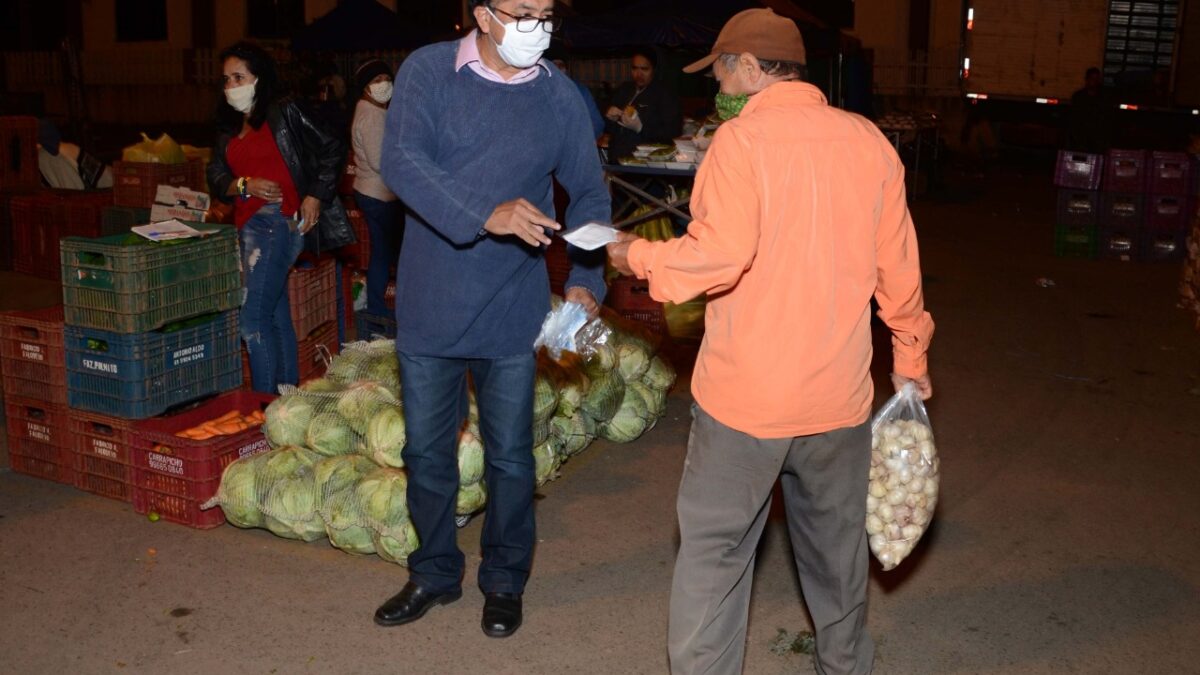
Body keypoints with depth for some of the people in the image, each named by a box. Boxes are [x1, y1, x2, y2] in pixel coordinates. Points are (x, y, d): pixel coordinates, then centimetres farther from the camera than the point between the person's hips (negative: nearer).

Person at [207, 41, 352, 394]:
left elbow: (331, 149, -2)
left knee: (252, 318, -13)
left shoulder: (283, 111, -1)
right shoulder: (228, 126, 19)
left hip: (279, 219, -8)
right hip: (249, 224, 8)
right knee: (277, 317, 11)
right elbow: (216, 177, 14)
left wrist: (315, 196, -7)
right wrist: (245, 185, -5)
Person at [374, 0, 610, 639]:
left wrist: (585, 281, -9)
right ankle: (434, 573, 34)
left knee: (510, 454, 10)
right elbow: (402, 162, -21)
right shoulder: (427, 71, -6)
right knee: (426, 450, 13)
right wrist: (487, 215, -34)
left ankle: (504, 581, 32)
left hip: (513, 310, 0)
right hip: (430, 305, 0)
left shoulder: (559, 95, -2)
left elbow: (590, 193, 5)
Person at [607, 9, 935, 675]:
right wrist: (909, 355, 20)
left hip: (743, 396, -5)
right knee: (836, 544, 21)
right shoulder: (869, 140, 3)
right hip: (839, 394, 5)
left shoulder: (742, 138, -11)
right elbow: (897, 265, 8)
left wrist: (638, 256, -7)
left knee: (713, 550, 8)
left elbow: (721, 253, -24)